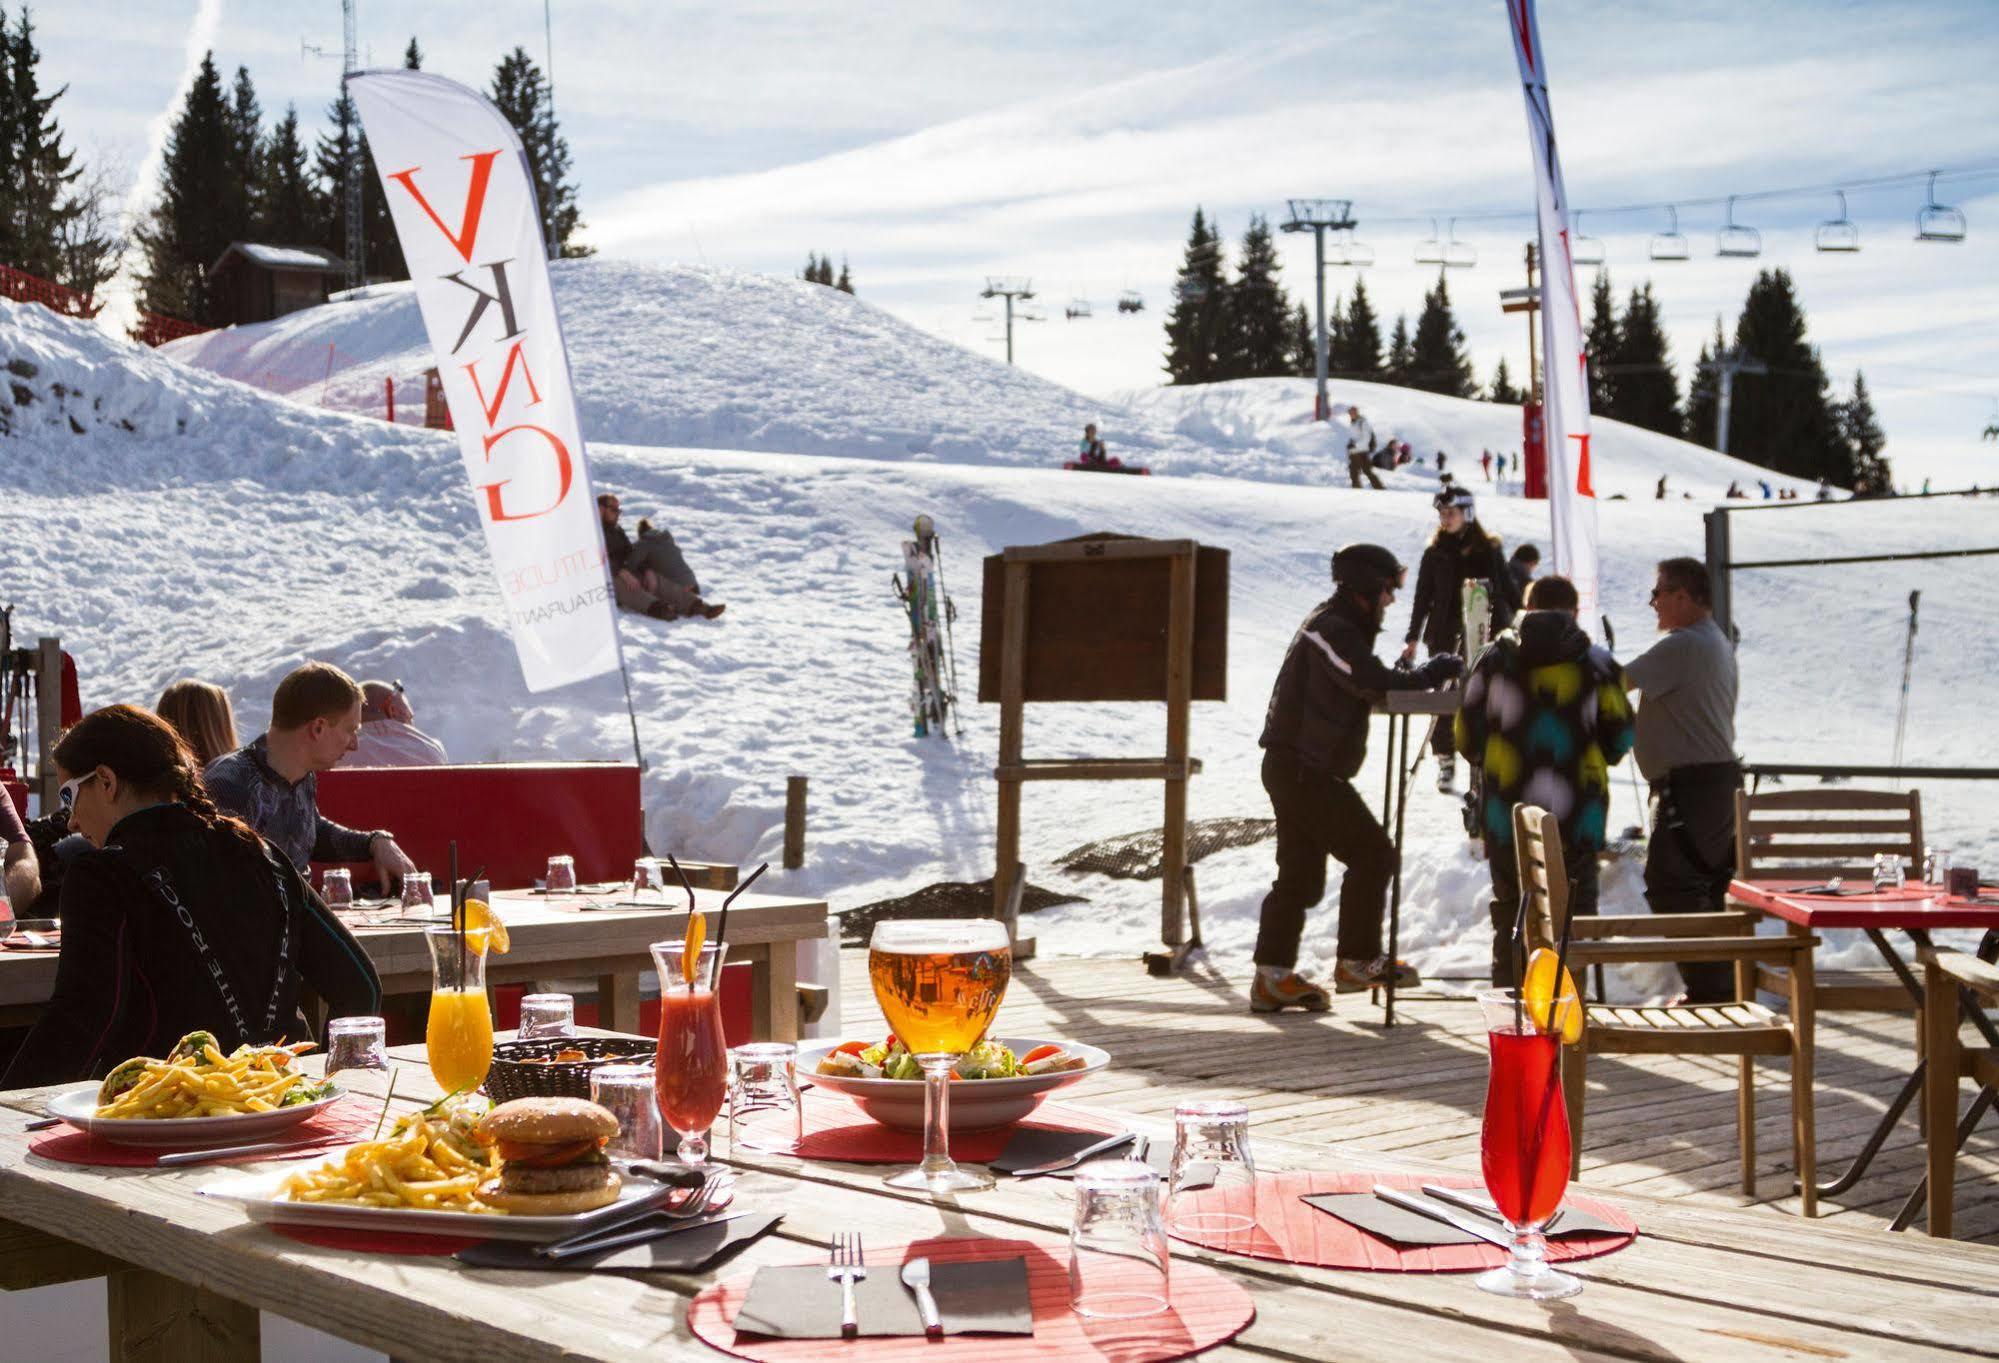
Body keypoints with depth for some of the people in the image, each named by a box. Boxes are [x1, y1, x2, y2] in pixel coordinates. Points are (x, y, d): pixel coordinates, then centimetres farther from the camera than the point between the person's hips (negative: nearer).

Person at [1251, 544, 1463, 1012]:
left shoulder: (1330, 625, 18)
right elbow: (1377, 685, -26)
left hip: (1293, 767, 11)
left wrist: (1421, 677, 0)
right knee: (1372, 853, -7)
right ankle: (1357, 962, -1)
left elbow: (1365, 687, 15)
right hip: (1304, 770, -11)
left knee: (1301, 871, 12)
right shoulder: (1333, 630, -16)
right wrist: (1431, 674, -13)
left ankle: (1273, 977, 14)